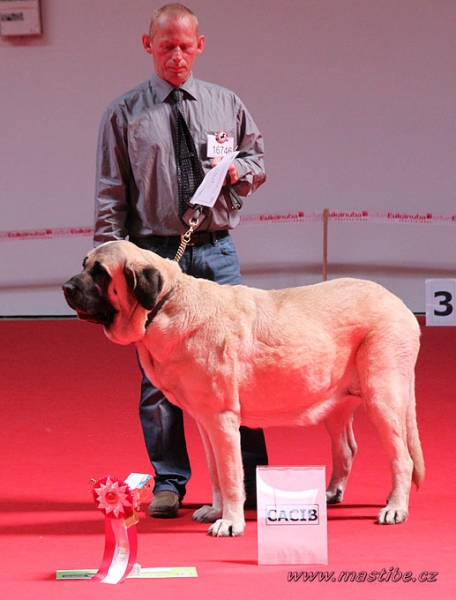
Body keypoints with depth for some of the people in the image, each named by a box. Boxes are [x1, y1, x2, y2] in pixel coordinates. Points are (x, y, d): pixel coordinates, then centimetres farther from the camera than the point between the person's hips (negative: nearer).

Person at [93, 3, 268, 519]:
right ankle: (168, 483, 9)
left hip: (216, 249, 2)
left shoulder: (226, 105, 10)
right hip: (154, 251, -2)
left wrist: (237, 172, -3)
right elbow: (110, 195, 1)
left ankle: (248, 478, 6)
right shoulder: (124, 115, 3)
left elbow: (257, 157, 21)